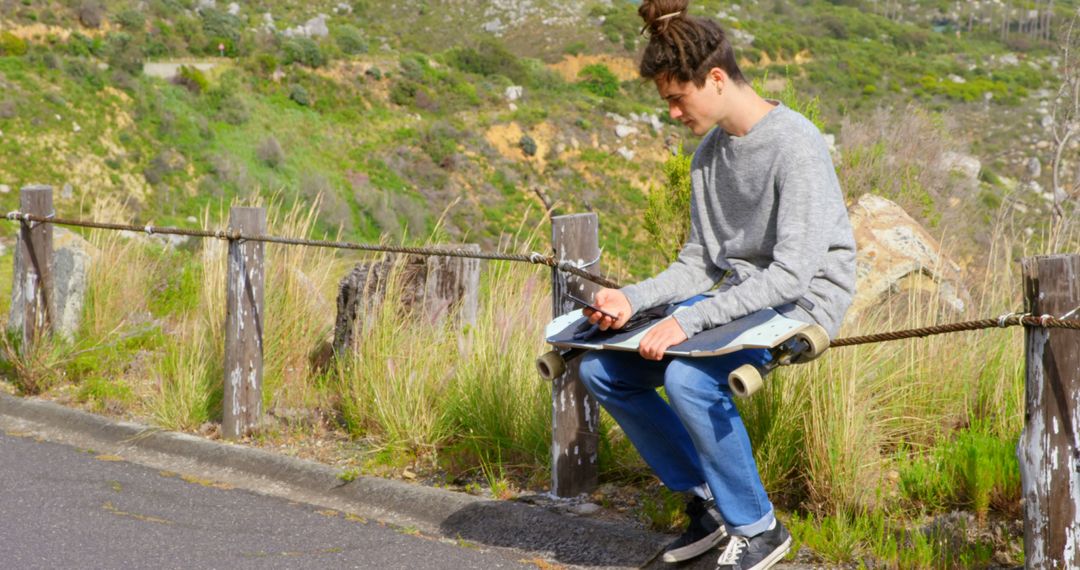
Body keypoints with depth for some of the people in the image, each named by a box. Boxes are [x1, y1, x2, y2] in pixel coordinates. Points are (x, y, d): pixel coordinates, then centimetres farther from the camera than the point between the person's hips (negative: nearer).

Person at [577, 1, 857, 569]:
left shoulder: (795, 144, -19)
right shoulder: (710, 152, 8)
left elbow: (792, 271, -26)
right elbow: (698, 264, 10)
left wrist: (689, 320, -30)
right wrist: (633, 299, -9)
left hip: (801, 302, -9)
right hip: (738, 296, 9)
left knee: (688, 377, -33)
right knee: (601, 369, 0)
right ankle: (708, 501, 10)